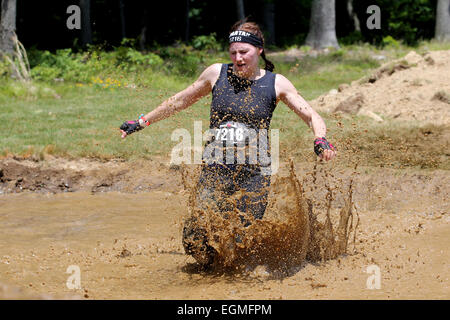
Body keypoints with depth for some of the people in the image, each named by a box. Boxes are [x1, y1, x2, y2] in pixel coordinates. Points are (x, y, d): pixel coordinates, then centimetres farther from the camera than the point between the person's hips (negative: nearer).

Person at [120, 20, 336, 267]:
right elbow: (181, 101, 17)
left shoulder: (276, 84, 1)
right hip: (215, 169, 1)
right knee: (195, 241, -9)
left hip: (254, 172, -1)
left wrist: (320, 139, -22)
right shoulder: (217, 73, 4)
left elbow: (310, 116, 0)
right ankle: (211, 266, 23)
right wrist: (143, 121, 19)